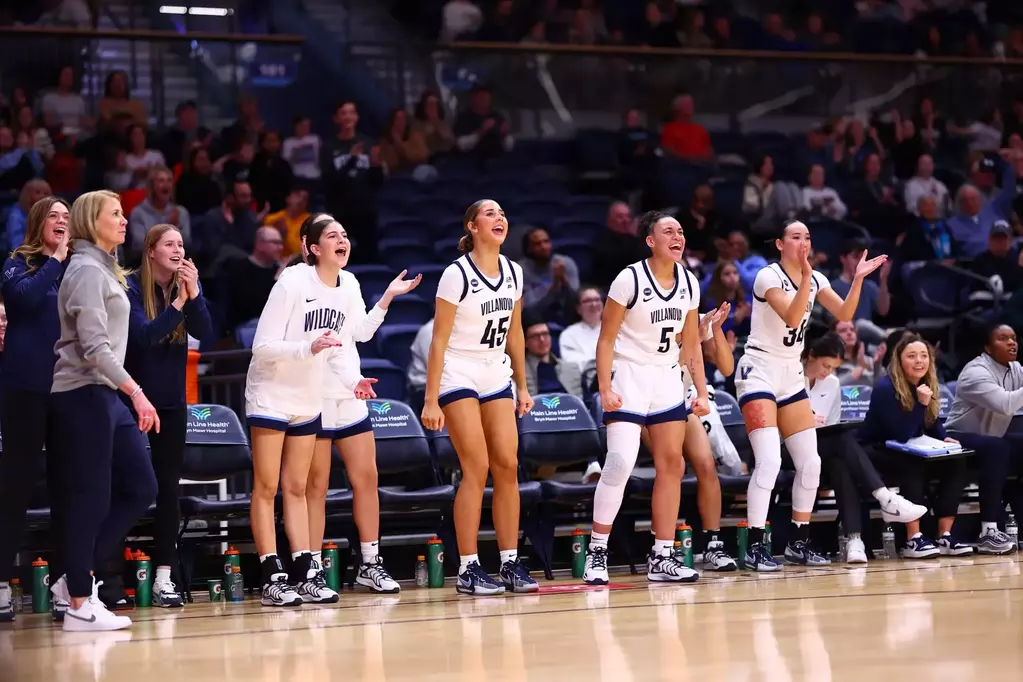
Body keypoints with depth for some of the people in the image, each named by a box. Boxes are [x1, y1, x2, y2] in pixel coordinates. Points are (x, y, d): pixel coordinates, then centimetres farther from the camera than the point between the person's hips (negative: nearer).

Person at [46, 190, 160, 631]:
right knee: (90, 497, -8)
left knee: (140, 487, 6)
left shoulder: (105, 270, 19)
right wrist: (136, 392, -24)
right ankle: (79, 605, -4)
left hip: (105, 396, 10)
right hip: (83, 395, -10)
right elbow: (95, 346, -19)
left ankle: (77, 578, 10)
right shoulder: (87, 270, -10)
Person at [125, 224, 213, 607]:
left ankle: (164, 576, 3)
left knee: (168, 487, 2)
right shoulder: (131, 288, -11)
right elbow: (145, 335, -23)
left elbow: (205, 335, -11)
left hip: (172, 400, 4)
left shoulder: (188, 285, 1)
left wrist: (194, 294, -23)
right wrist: (178, 303, -28)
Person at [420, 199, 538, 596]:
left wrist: (522, 387, 15)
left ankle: (511, 564, 3)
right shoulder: (457, 274, -13)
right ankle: (468, 570, -6)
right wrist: (431, 400, -16)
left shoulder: (513, 273, 5)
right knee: (477, 469, -11)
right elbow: (439, 340, -13)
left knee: (508, 466, -1)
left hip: (497, 377, 6)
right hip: (459, 378, -6)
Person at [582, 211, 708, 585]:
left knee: (671, 464, 2)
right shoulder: (630, 280, -13)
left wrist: (701, 391, 6)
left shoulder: (689, 283, 4)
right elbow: (606, 339, -10)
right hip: (629, 375, -6)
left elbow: (691, 343, 12)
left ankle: (662, 557, 7)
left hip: (668, 378, 6)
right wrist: (606, 389, -18)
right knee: (620, 462, -17)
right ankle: (597, 551, -8)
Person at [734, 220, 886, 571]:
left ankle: (798, 543, 15)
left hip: (791, 375, 7)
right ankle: (755, 547, -15)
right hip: (759, 372, -7)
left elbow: (844, 313, 0)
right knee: (769, 461, -19)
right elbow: (792, 317, -27)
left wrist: (858, 279, -12)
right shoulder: (768, 276, -13)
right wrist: (805, 276, -37)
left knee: (810, 463, 3)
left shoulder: (815, 279, 7)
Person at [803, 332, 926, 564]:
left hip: (824, 450, 5)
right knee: (843, 440, -32)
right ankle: (885, 499, -41)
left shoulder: (833, 384, 11)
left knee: (840, 464, -32)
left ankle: (854, 538, -44)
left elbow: (832, 429, 13)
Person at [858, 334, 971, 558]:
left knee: (955, 463, -15)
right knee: (915, 465, -36)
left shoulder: (928, 386, 2)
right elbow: (901, 435, -26)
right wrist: (921, 403, -33)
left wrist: (944, 438, -4)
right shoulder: (885, 388, -21)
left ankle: (945, 536, -17)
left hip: (908, 454, 7)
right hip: (875, 453, -7)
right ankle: (913, 540, -37)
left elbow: (932, 422, 17)